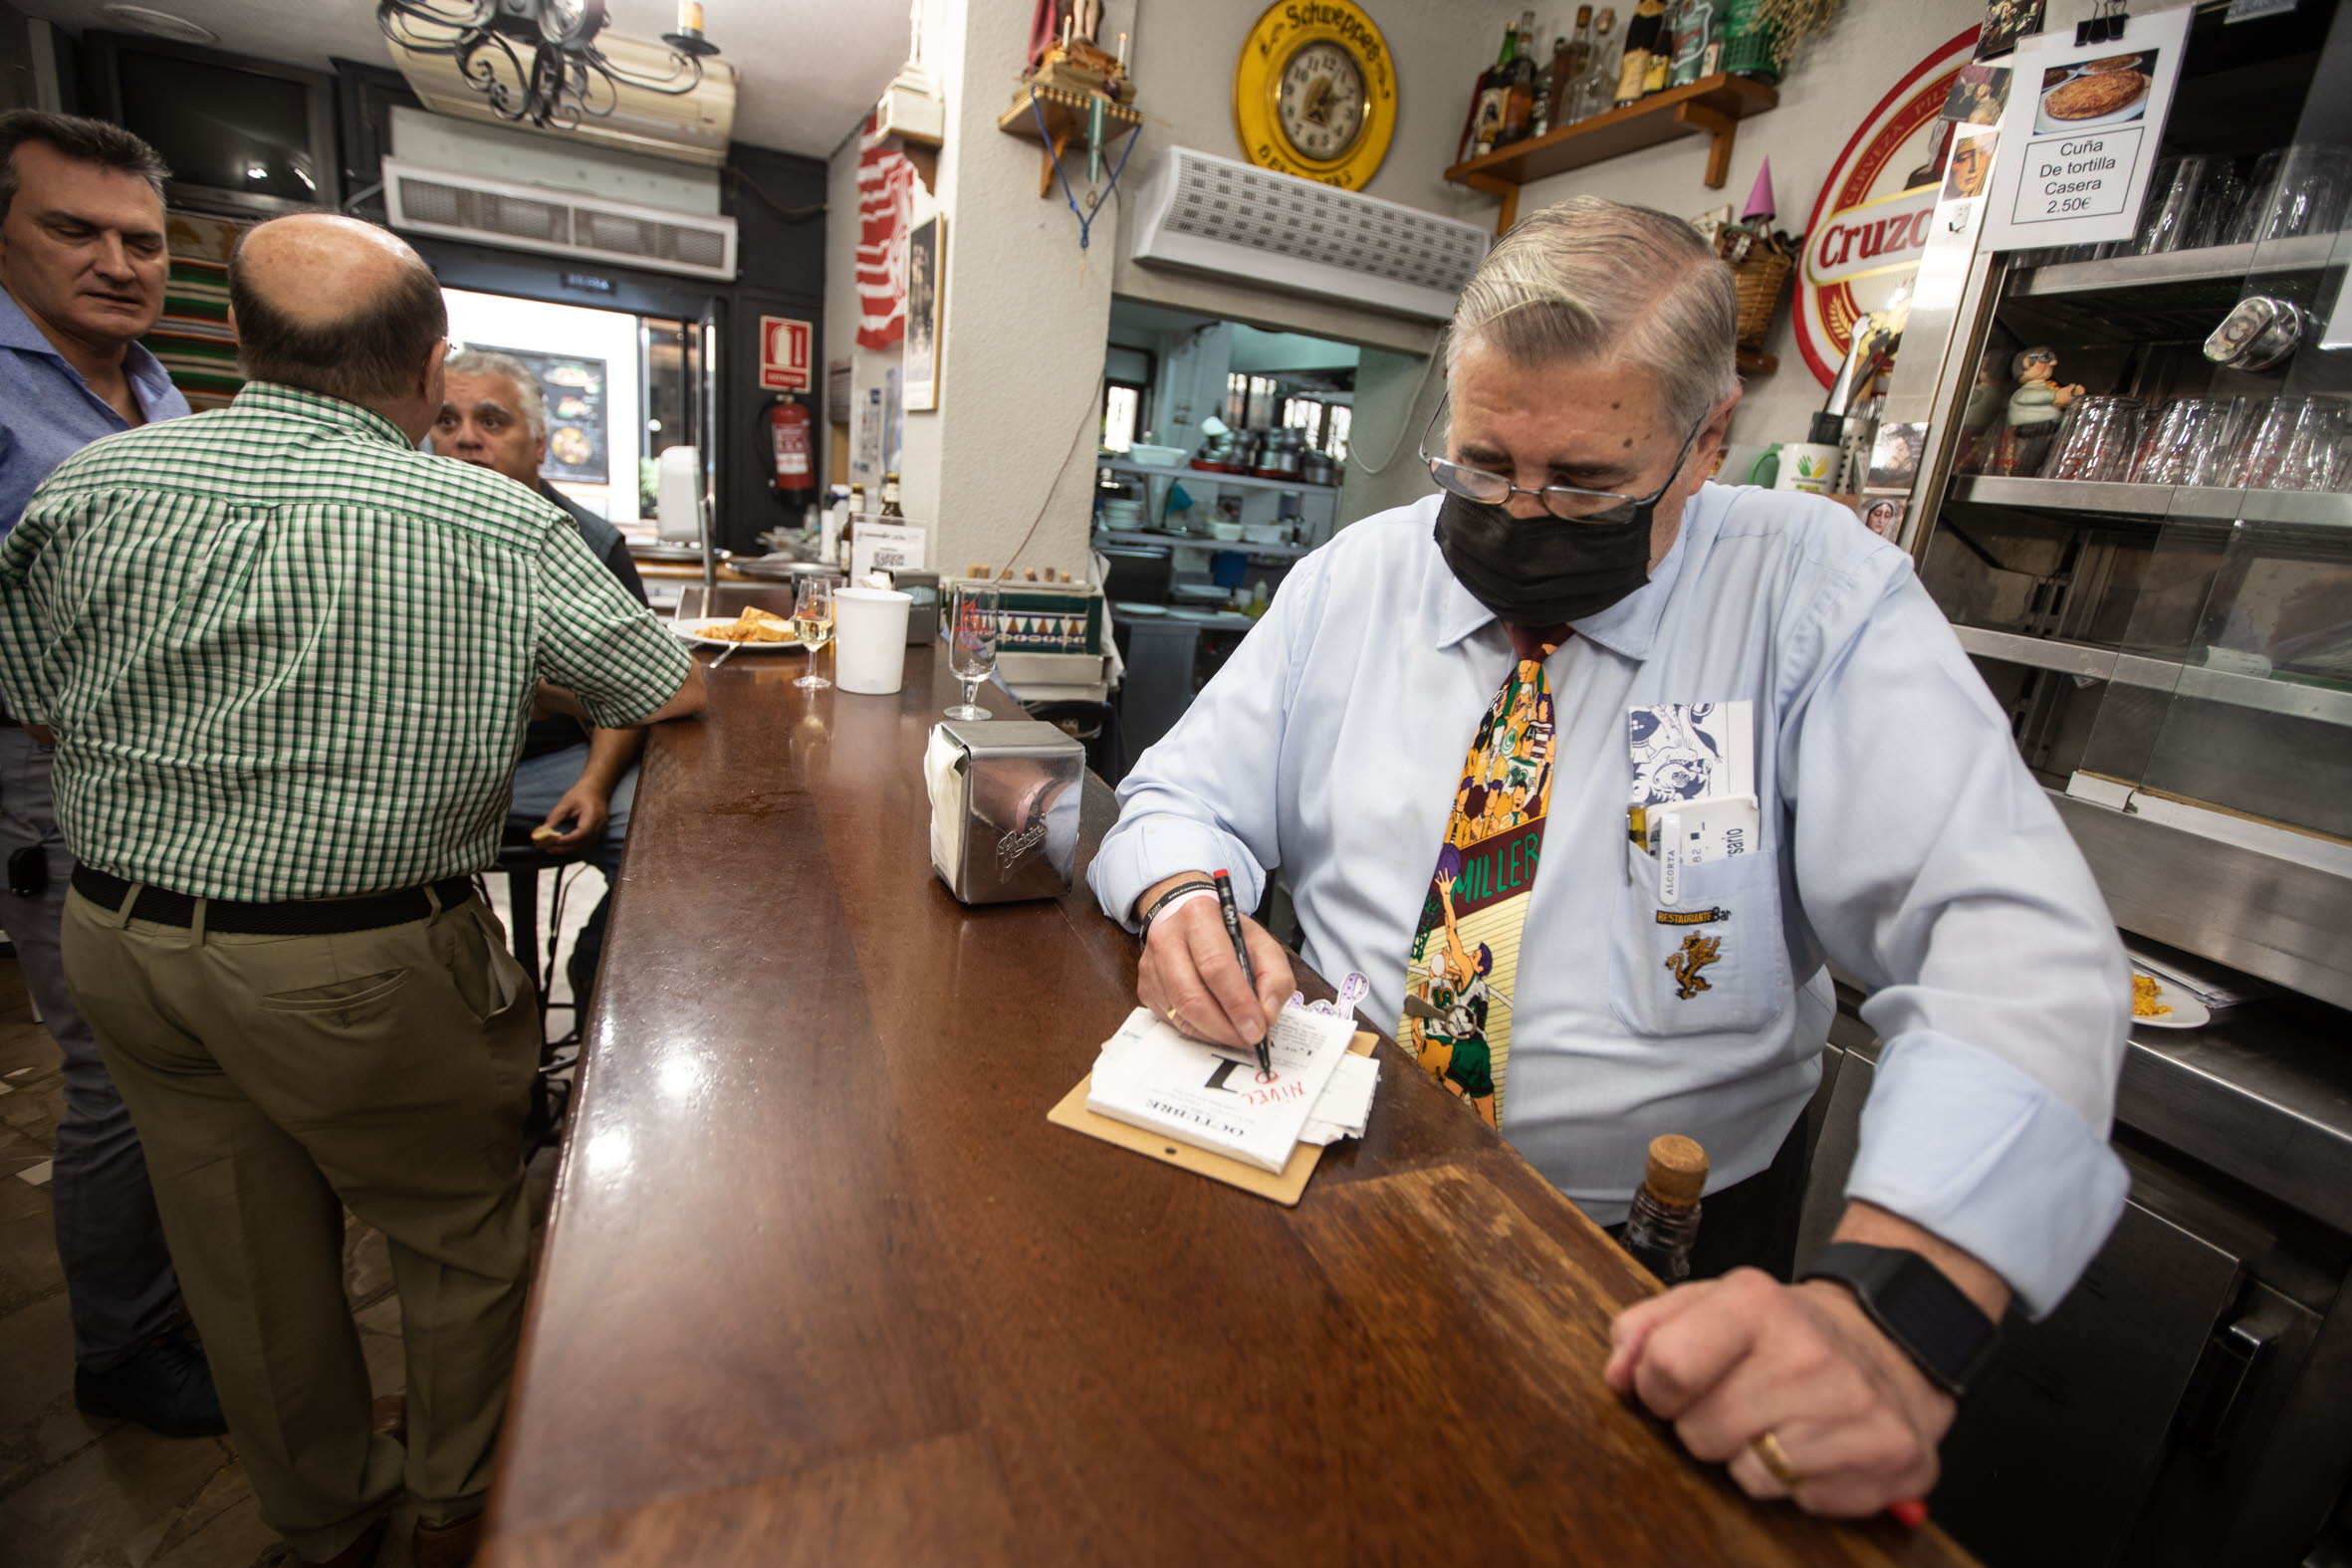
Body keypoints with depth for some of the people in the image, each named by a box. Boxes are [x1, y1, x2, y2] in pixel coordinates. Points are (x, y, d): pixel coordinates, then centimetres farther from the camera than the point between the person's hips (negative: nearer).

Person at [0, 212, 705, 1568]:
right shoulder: (499, 528, -16)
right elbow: (673, 692, -4)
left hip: (122, 938, 6)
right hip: (360, 968, -5)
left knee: (249, 1260, 21)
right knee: (465, 1233, 18)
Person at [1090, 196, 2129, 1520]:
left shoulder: (1814, 592, -7)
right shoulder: (1356, 577, 2)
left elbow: (2017, 937, -17)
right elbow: (1190, 792, 5)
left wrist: (1898, 1305, -32)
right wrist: (1185, 904, -19)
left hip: (1653, 1253, -1)